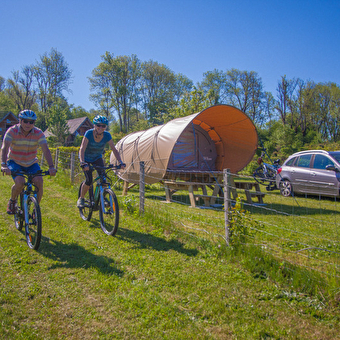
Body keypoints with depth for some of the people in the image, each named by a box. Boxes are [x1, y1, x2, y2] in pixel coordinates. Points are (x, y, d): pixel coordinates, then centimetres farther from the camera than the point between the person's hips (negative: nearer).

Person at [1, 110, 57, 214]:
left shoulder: (39, 133, -15)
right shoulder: (12, 131, -18)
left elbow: (46, 150, -24)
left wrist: (51, 167, -39)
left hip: (31, 163, 2)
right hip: (14, 162, -2)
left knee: (39, 181, -23)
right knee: (20, 182, -28)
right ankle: (12, 201, 5)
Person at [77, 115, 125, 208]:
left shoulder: (107, 135, -21)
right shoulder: (89, 133, -30)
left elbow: (114, 149, -19)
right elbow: (82, 149, -37)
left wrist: (120, 162, -32)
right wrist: (82, 163, -51)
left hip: (97, 157, 3)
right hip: (86, 158, -3)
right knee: (89, 180, -16)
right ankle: (81, 198, 7)